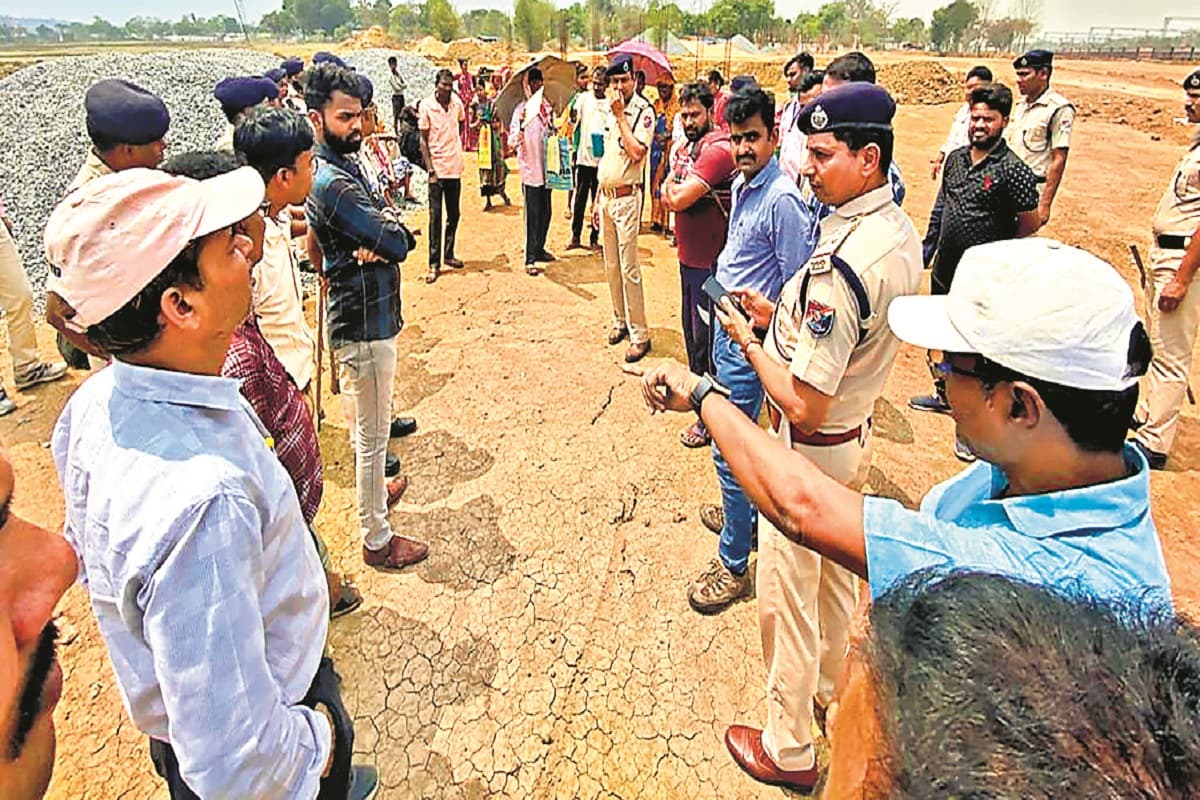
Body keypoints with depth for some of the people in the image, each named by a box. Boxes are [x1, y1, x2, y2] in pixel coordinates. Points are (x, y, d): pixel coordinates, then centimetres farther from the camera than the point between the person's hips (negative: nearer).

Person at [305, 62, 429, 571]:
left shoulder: (341, 167, 10)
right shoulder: (332, 181, -22)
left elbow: (399, 236, 4)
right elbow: (397, 242, -25)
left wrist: (380, 238, -18)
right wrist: (390, 230, -3)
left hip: (366, 315, 10)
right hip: (364, 324, -10)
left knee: (367, 425, 27)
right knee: (372, 435, 1)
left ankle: (372, 486, 48)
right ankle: (377, 539, 15)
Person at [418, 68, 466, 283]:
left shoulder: (457, 102, 4)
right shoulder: (426, 105, -7)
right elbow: (423, 140, -7)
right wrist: (430, 170, -13)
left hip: (455, 167, 5)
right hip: (437, 168, -5)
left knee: (454, 215, 11)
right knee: (435, 217, -3)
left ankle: (448, 254, 25)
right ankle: (434, 264, 1)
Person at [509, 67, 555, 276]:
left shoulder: (547, 105, 10)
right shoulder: (522, 109, -6)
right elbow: (512, 142, -13)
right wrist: (522, 126, -30)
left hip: (546, 168, 6)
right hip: (530, 170, -6)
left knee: (545, 213, 12)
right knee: (533, 216, -7)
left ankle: (539, 249, 28)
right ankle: (530, 260, -5)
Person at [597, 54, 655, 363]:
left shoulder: (643, 111, -9)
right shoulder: (610, 111, 14)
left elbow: (636, 152, -24)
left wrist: (621, 116, -17)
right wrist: (598, 199, 17)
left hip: (627, 196, -8)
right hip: (606, 196, 8)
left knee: (628, 267, -9)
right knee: (611, 265, 13)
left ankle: (639, 334, -3)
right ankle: (620, 320, 27)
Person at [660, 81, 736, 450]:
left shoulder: (717, 150, -19)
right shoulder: (685, 148, 12)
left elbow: (679, 198, -25)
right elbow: (667, 194, 12)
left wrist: (674, 189, -5)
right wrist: (678, 191, -8)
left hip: (710, 261, -9)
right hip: (688, 255, 9)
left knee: (706, 336, -3)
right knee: (690, 327, 21)